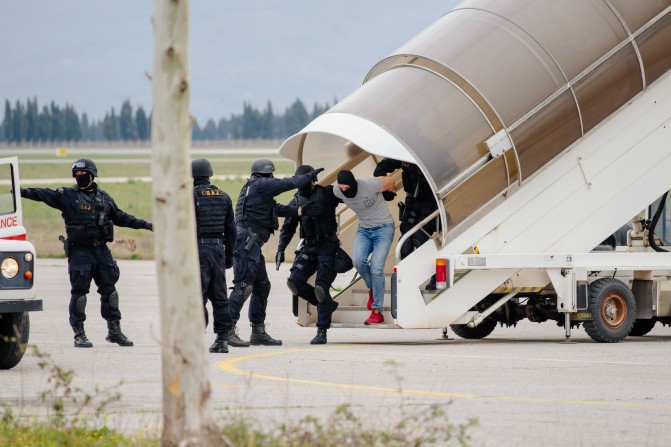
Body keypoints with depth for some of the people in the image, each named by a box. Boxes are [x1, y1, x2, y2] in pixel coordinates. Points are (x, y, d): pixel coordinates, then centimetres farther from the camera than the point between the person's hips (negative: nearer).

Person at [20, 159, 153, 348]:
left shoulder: (104, 198, 12)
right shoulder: (68, 195, 1)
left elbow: (120, 218, 21)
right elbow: (45, 195, -12)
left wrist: (144, 224, 19)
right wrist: (23, 192, -26)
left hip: (101, 250, 4)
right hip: (79, 252, -4)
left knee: (109, 289, 6)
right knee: (79, 291, -3)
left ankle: (114, 330, 15)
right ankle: (79, 334, 2)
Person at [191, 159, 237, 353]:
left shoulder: (191, 195, -7)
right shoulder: (223, 197, 11)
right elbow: (231, 229, 13)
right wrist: (229, 255, 19)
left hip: (198, 248, -5)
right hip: (218, 248, 5)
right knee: (219, 296, 9)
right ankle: (222, 339, 8)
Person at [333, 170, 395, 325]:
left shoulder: (369, 185, -26)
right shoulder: (337, 192, -12)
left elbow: (390, 181, -6)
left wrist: (389, 194, 17)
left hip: (383, 227, -4)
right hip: (364, 229, 4)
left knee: (376, 268, -14)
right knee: (358, 260, -22)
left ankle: (377, 312, -10)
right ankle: (372, 289, 9)